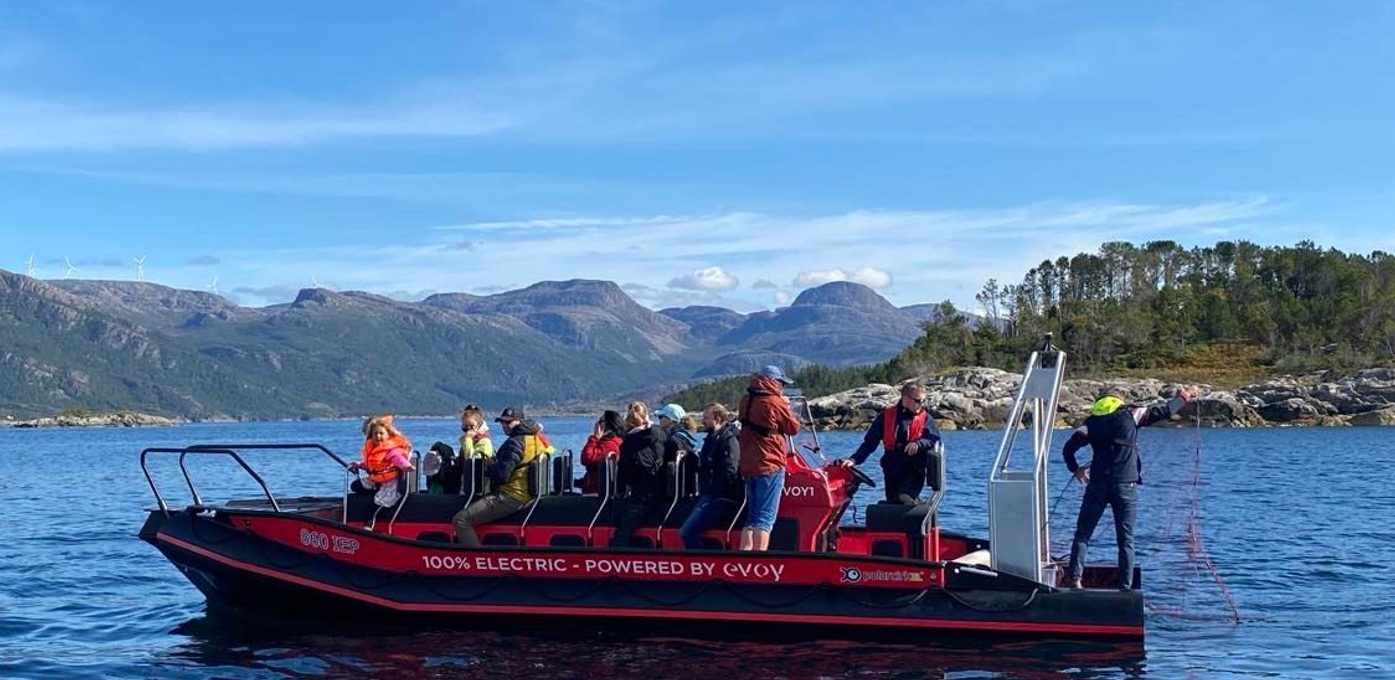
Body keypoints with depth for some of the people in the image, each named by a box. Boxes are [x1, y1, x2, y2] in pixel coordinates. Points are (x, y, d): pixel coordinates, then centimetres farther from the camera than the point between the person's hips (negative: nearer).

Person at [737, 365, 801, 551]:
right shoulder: (775, 402, -11)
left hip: (748, 466, 7)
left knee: (752, 515, 15)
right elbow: (793, 428, -3)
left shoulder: (746, 401, 9)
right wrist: (786, 407, 13)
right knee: (766, 517, -8)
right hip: (770, 466, -7)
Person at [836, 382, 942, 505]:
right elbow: (869, 443, 5)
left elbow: (934, 439, -7)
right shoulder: (886, 417, 5)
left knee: (903, 499, -25)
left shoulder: (925, 418, 4)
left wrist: (918, 444, -26)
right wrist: (854, 460, -8)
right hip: (891, 471, 3)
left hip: (914, 472, -3)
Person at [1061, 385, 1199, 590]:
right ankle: (1125, 587, 0)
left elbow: (1069, 447, 6)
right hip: (1126, 485, -1)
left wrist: (1075, 469, 22)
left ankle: (1074, 579, -7)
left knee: (1083, 533, 6)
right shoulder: (1130, 415, 8)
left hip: (1097, 484, 1)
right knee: (1126, 540, 5)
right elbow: (1164, 411, 12)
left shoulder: (1092, 422, 12)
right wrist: (1183, 397, 29)